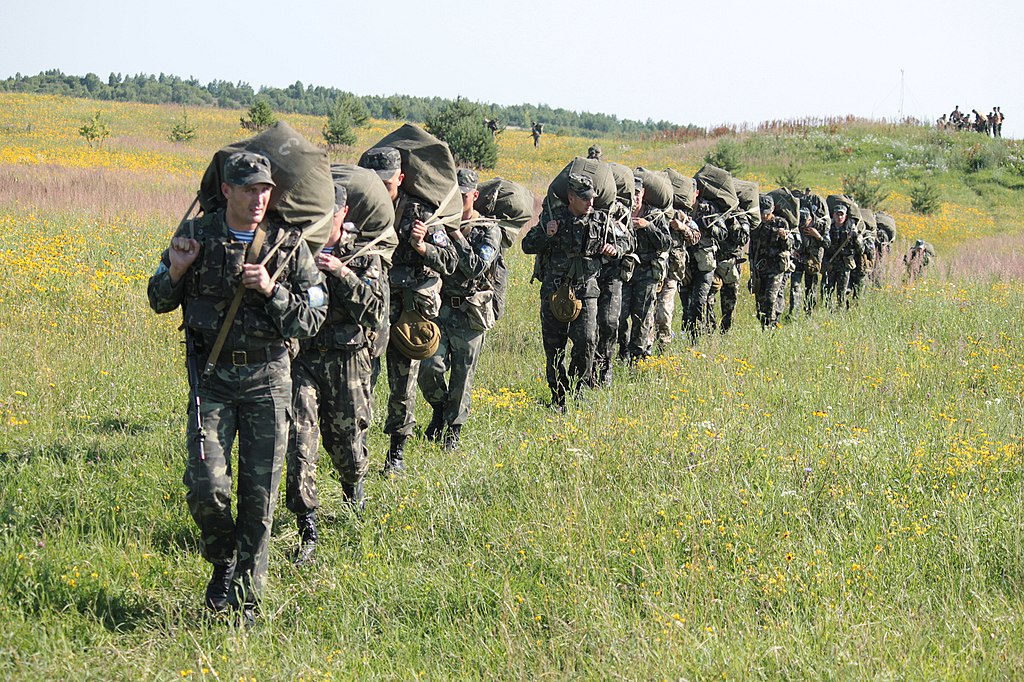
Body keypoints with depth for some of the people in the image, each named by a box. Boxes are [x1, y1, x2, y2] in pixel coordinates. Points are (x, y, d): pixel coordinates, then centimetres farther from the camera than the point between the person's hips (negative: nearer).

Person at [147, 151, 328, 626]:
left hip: (267, 378, 0)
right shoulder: (197, 236, 1)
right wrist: (175, 271, -9)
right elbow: (160, 302, 12)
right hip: (213, 376, 0)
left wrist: (272, 290, -17)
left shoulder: (289, 245, -2)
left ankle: (245, 595, 15)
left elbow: (313, 319, -2)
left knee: (259, 494, 1)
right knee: (205, 484, -12)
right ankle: (222, 562, 17)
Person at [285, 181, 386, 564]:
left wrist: (342, 274, -21)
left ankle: (354, 485, 47)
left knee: (347, 441, 11)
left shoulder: (363, 255, 0)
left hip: (346, 363, 0)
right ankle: (308, 530, -8)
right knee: (299, 443, -13)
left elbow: (376, 311, -10)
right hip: (300, 356, 0)